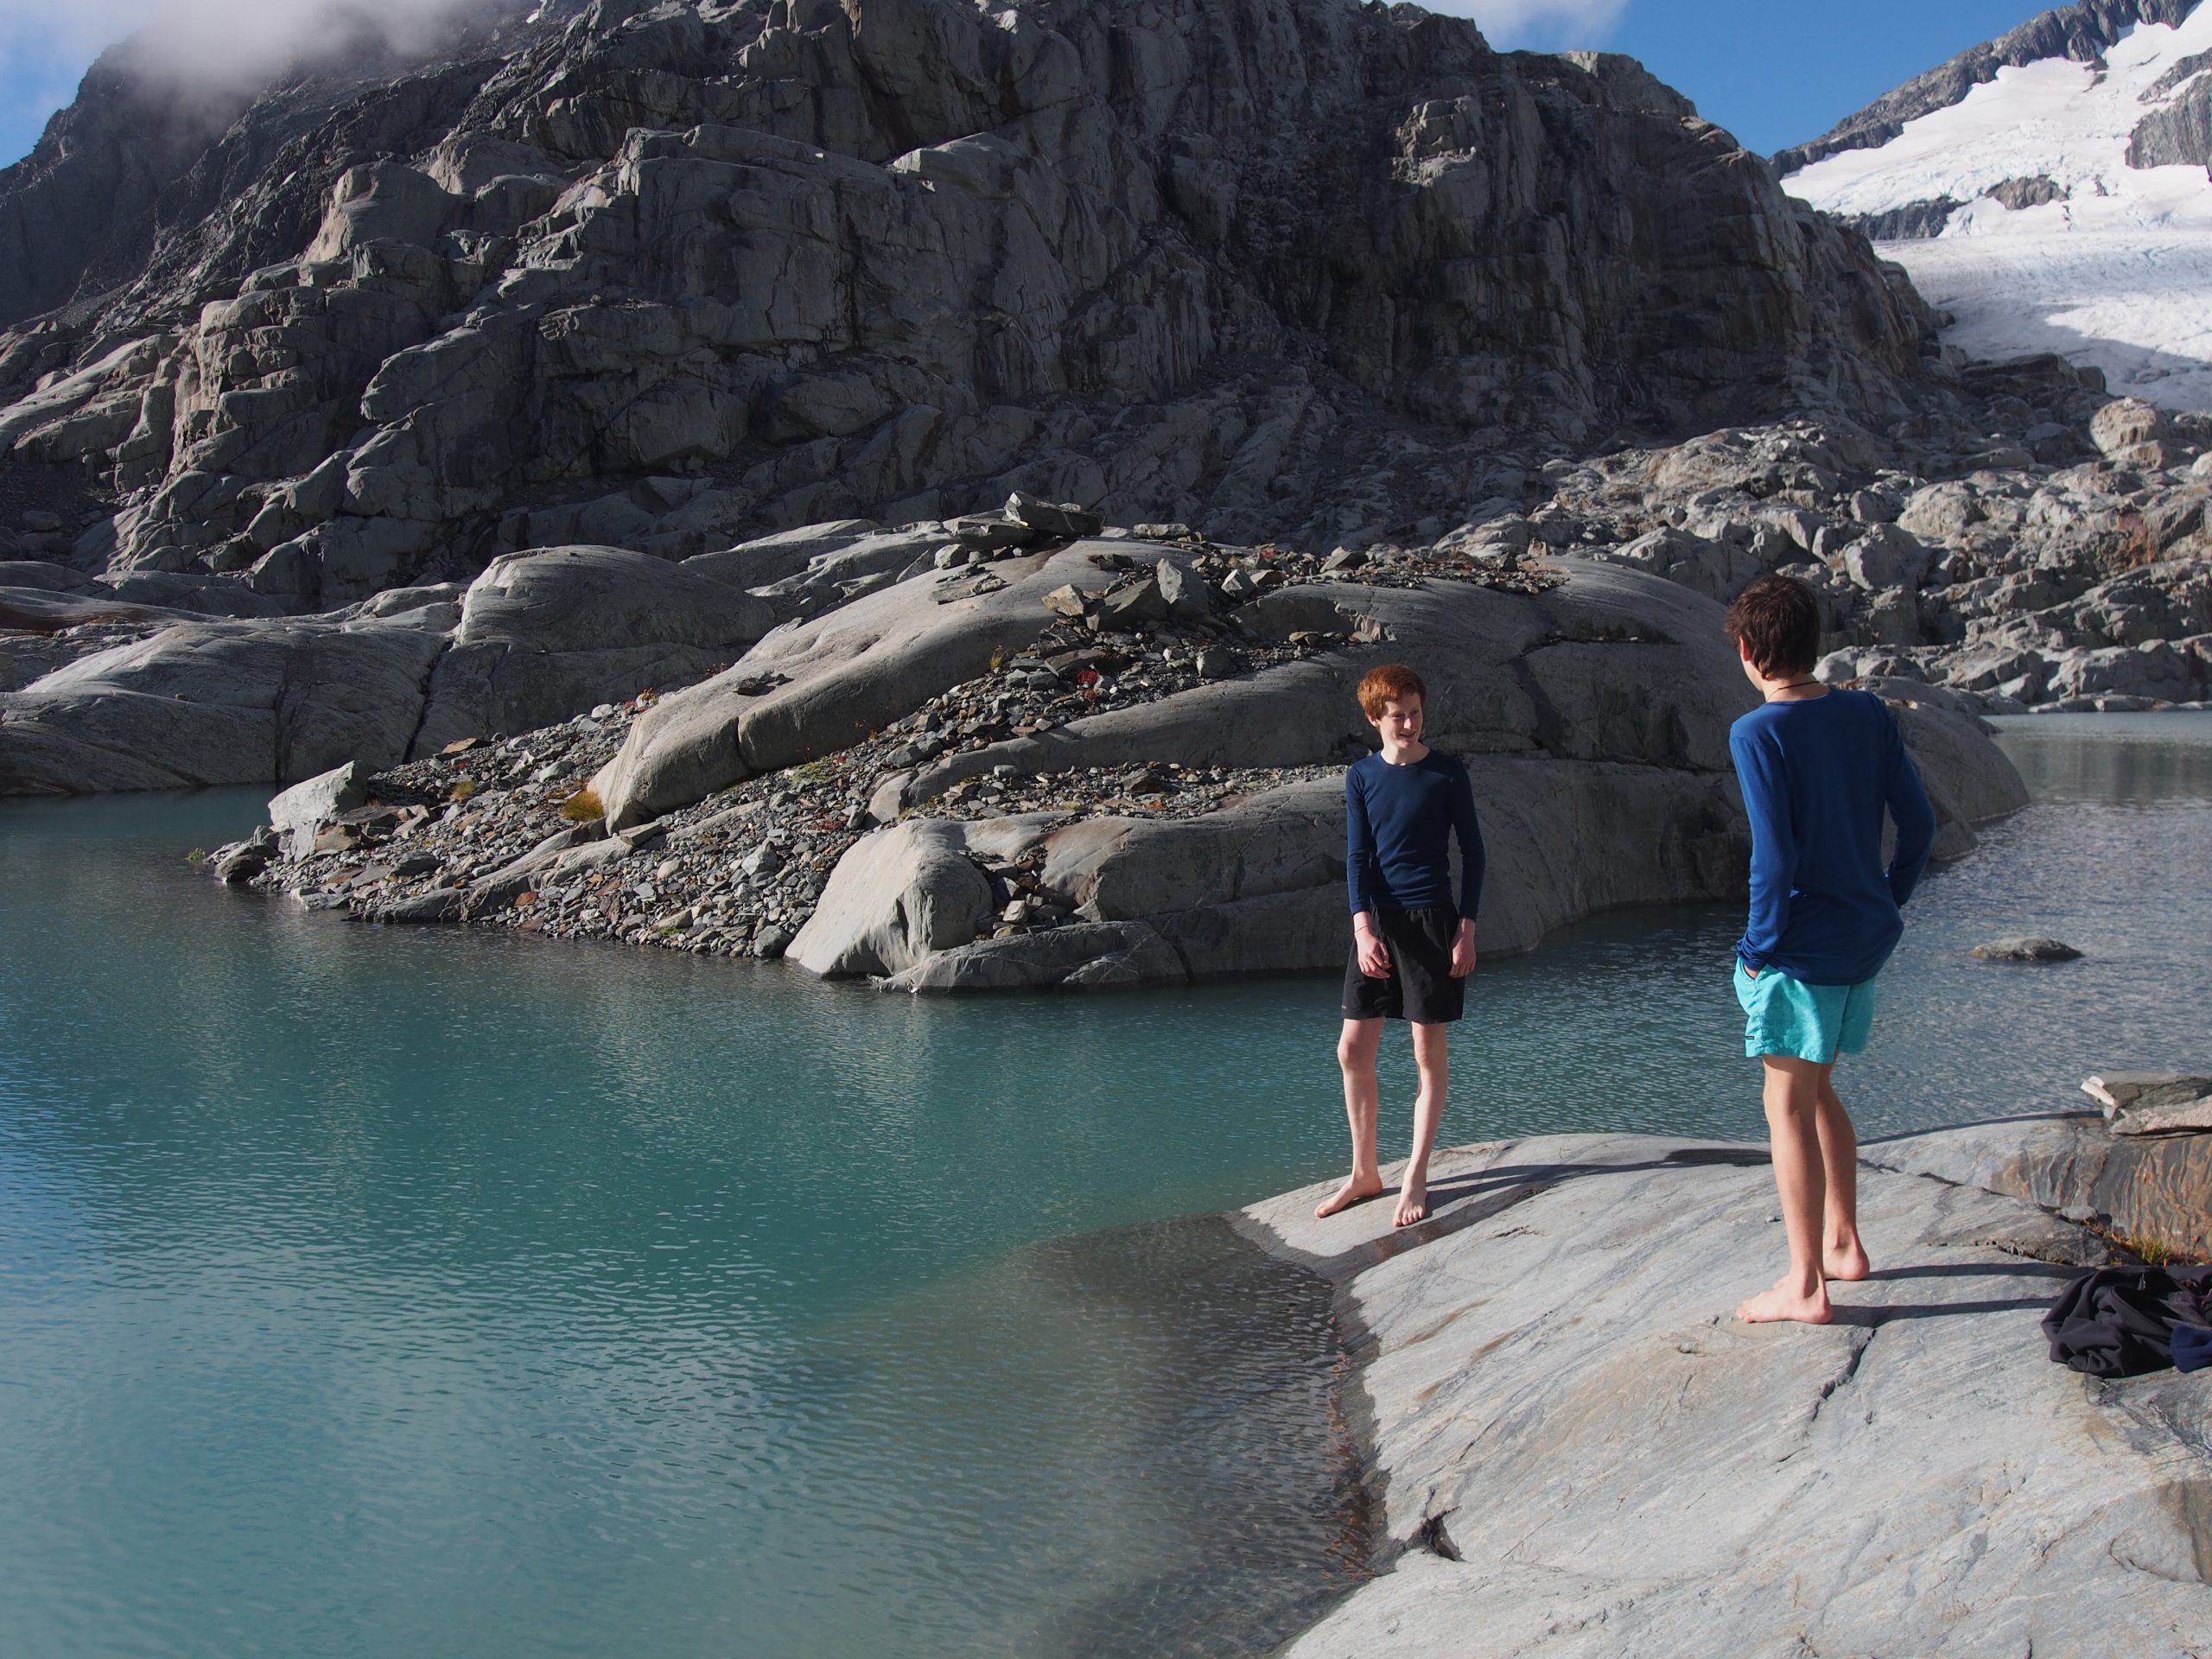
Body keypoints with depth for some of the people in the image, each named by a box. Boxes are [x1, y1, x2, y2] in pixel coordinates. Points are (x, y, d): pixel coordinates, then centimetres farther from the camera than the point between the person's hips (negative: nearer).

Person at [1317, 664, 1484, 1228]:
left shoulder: (1447, 773, -2)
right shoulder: (1361, 777, 5)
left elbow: (1473, 852, 1)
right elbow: (1357, 857, 3)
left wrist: (1467, 928, -6)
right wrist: (1363, 927, -9)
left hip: (1432, 920, -3)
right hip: (1376, 921, 3)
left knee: (1429, 1051, 1)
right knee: (1353, 1051, 3)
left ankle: (1416, 1177, 12)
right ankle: (1365, 1173, 18)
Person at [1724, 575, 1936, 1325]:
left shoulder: (1758, 733, -17)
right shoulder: (1868, 714, 4)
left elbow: (1776, 859, -21)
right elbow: (1919, 822, 6)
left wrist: (1761, 947, -10)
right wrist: (1886, 905, 15)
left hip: (1801, 951, -7)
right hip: (1866, 940, 7)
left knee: (1788, 1107, 2)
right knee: (1818, 1092, 22)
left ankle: (1805, 1285, 7)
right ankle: (1843, 1243, 31)